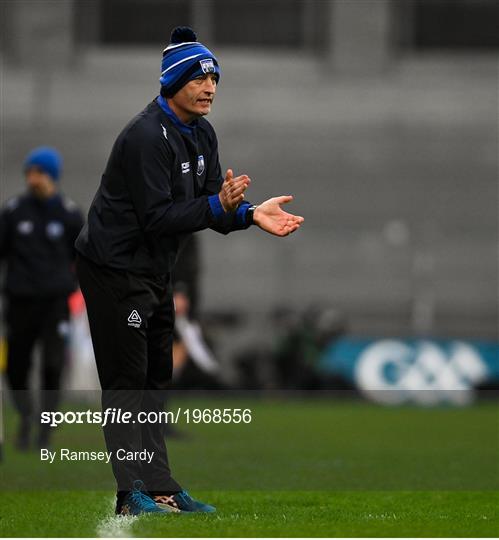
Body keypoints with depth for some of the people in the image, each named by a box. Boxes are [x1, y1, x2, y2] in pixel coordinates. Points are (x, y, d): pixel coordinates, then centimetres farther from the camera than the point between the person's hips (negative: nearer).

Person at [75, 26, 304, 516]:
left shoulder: (202, 135, 8)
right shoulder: (147, 136, -21)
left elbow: (213, 207, 7)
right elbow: (156, 217, -26)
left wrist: (249, 213, -12)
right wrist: (218, 205, -34)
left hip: (155, 273, 10)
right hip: (114, 269, -10)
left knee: (154, 379, 12)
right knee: (127, 382, -8)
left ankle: (159, 488, 17)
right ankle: (133, 494, -8)